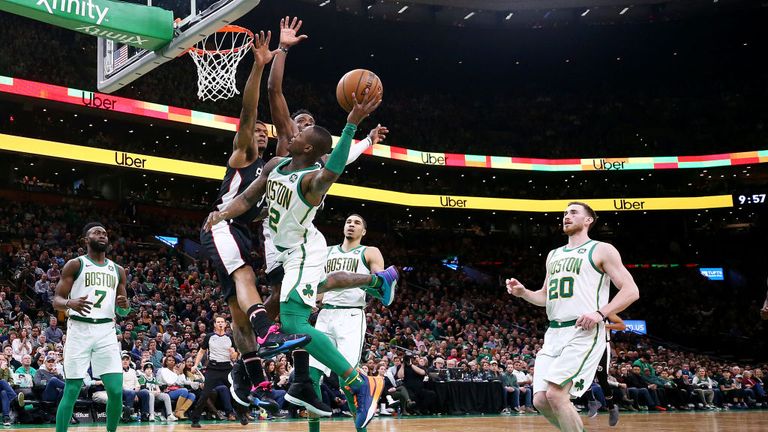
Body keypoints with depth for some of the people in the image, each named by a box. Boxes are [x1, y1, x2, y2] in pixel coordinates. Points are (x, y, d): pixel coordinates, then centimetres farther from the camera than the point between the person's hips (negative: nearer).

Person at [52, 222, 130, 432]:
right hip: (80, 329, -3)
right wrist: (70, 303, -23)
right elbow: (56, 300, 0)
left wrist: (125, 305, -5)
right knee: (71, 391, -6)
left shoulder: (118, 270, 16)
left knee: (116, 391, -4)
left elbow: (122, 312, 19)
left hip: (106, 332, 3)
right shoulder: (75, 264, 3)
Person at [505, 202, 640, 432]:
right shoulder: (554, 255, 21)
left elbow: (631, 291, -4)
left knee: (556, 394, -20)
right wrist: (523, 292, 8)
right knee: (541, 400, -3)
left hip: (584, 332, -7)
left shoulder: (602, 250, 2)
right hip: (554, 333, 7)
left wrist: (600, 313, -18)